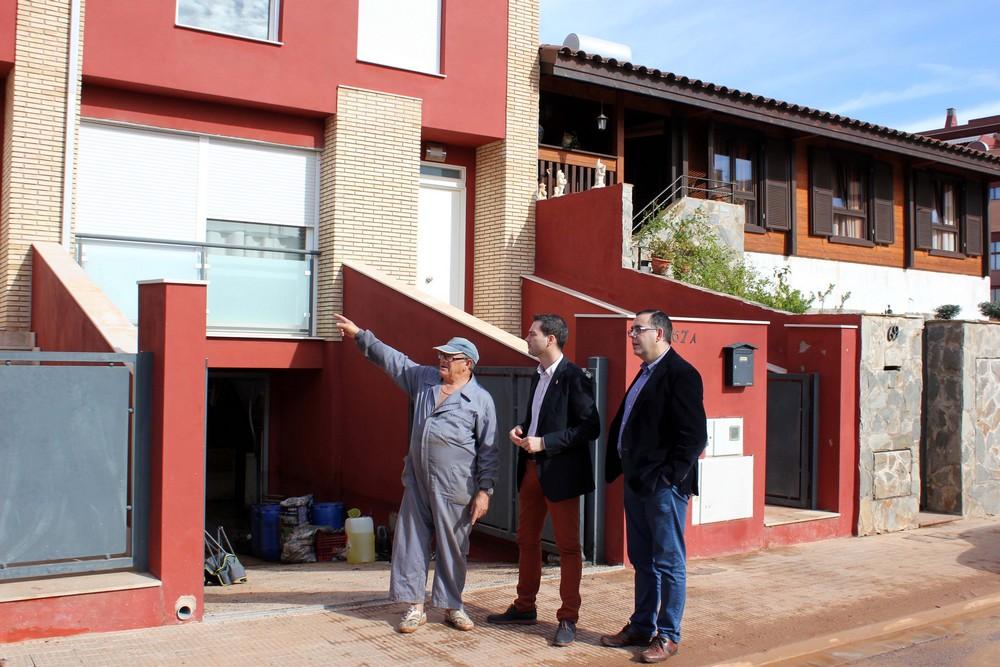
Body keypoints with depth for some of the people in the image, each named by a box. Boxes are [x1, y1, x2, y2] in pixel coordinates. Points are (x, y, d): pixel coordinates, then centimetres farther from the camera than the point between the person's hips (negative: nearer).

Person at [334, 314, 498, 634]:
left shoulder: (481, 399, -5)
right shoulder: (424, 379, 9)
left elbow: (488, 450, -5)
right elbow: (391, 359, 15)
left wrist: (484, 490, -8)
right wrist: (360, 335, 11)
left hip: (454, 488, -5)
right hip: (417, 482, 5)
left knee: (452, 546, 5)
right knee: (411, 541, 5)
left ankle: (451, 606, 20)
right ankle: (414, 607, 15)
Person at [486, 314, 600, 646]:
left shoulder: (573, 377, -14)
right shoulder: (539, 376, 12)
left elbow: (590, 427, -17)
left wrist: (544, 442, -20)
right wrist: (520, 430, 2)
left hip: (560, 472, -9)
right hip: (531, 469, 9)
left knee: (568, 547, 2)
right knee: (527, 541, 16)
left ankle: (568, 619, 10)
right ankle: (525, 607, 30)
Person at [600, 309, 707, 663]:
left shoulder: (681, 374, -12)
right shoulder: (645, 373, 16)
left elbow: (694, 435, -18)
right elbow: (623, 424, 20)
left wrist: (668, 475, -18)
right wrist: (617, 468, 13)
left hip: (663, 485, -9)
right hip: (637, 482, 9)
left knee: (668, 563, 2)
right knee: (642, 561, 16)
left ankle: (668, 635, 12)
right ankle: (641, 627, 27)